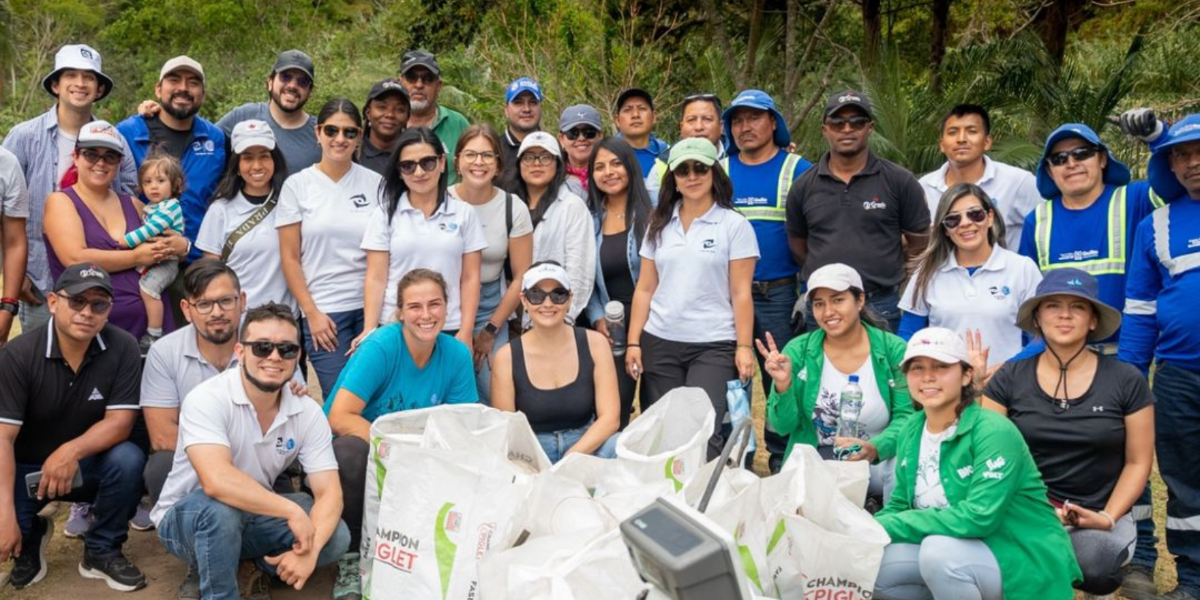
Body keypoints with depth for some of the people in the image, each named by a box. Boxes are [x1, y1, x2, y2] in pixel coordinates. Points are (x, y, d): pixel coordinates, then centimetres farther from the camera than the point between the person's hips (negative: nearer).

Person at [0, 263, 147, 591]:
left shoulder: (123, 348, -16)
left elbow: (120, 421, -17)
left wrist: (72, 451, -36)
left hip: (88, 465, 1)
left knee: (128, 459, -30)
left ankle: (102, 551, -5)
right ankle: (31, 538, 14)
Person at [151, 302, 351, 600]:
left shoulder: (308, 412, -11)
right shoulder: (207, 399, -25)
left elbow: (329, 492, -15)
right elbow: (217, 481, -39)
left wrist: (309, 550, -33)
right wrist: (291, 511, -36)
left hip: (253, 517, 4)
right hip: (186, 517, -4)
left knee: (335, 537, -17)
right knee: (220, 508, -37)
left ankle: (265, 564, 10)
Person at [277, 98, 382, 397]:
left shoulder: (375, 183, 5)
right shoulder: (297, 185, 2)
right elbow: (289, 258, 2)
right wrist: (311, 312, -4)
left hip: (371, 307, 1)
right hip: (324, 311, -1)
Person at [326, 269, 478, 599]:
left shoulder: (457, 355, -7)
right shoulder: (381, 347, -20)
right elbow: (339, 418, -26)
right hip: (357, 448, -4)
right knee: (352, 450, -36)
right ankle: (350, 558, -14)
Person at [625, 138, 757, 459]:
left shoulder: (734, 225, 0)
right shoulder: (659, 225, 11)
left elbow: (740, 293, -3)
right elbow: (645, 289, 10)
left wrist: (743, 347, -9)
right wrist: (633, 342, 4)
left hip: (714, 345, -3)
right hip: (659, 343, 4)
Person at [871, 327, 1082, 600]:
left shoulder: (993, 432, -20)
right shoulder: (912, 431, 2)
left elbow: (980, 516, -29)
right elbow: (901, 504, 8)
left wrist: (885, 526, -26)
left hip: (1024, 562, -6)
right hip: (962, 553, 7)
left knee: (940, 549, -33)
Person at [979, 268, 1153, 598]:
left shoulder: (1126, 381, 0)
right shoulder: (1010, 377, 1)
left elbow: (1138, 462, 3)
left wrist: (1107, 517, -9)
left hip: (1098, 513, 1)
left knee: (1092, 559, -33)